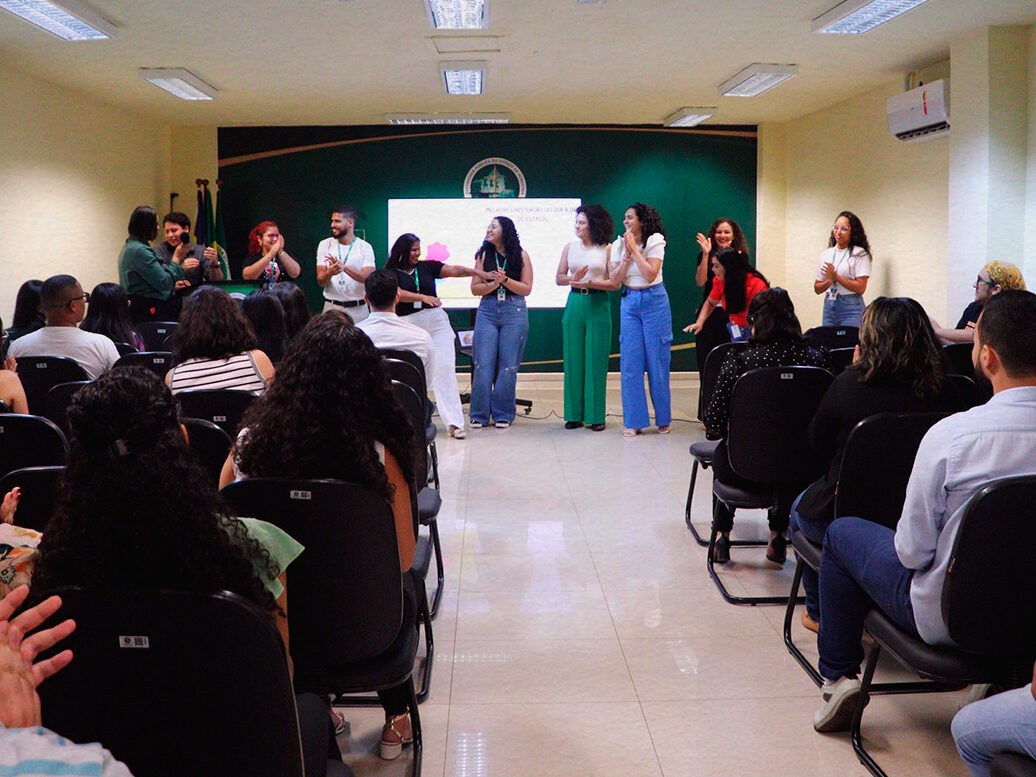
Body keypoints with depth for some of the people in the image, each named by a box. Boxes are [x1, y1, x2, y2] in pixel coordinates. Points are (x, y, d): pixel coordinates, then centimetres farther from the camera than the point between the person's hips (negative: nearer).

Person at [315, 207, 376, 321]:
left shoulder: (365, 247, -1)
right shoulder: (325, 244, 5)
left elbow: (369, 278, -14)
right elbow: (320, 280, 0)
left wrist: (344, 267, -28)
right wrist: (329, 273, -24)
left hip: (358, 309, -1)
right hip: (331, 307, 1)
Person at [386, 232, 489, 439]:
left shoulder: (427, 267, 12)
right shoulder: (392, 273, 4)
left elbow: (453, 270, 1)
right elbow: (397, 294, -12)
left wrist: (475, 271, -15)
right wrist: (423, 297, -24)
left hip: (436, 321, 1)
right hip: (409, 325, -1)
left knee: (445, 368, -10)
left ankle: (454, 422, -14)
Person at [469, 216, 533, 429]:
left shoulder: (521, 255, 3)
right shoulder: (484, 255, 7)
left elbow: (526, 289, 0)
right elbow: (475, 288, 5)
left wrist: (505, 280, -13)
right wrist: (494, 283, -12)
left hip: (514, 313, -1)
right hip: (487, 311, 1)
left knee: (508, 365, -1)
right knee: (483, 364, -3)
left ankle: (503, 414, 9)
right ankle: (479, 415, 6)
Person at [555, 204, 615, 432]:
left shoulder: (607, 249, -1)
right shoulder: (570, 247, 10)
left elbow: (614, 283, -5)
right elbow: (559, 278, 9)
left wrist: (590, 283, -17)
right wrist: (574, 278, -10)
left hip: (598, 304, -3)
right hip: (575, 303, 3)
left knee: (596, 360, -2)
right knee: (574, 360, 4)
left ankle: (596, 416, 6)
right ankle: (575, 415, 11)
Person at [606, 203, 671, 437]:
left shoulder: (655, 241, -6)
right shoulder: (619, 244, 5)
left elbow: (650, 274, -18)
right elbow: (616, 282, -1)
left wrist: (635, 249, -16)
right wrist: (627, 255, -10)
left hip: (654, 301, -3)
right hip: (629, 303, 3)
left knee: (657, 360, 0)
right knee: (630, 361, -1)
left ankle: (663, 419, 12)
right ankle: (634, 421, 5)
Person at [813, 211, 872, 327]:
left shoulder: (860, 254, -2)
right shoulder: (826, 254, 14)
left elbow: (861, 288, -11)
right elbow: (817, 288, 14)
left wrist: (836, 276, -13)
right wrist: (829, 281, -6)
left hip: (851, 307, -5)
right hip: (829, 306, 5)